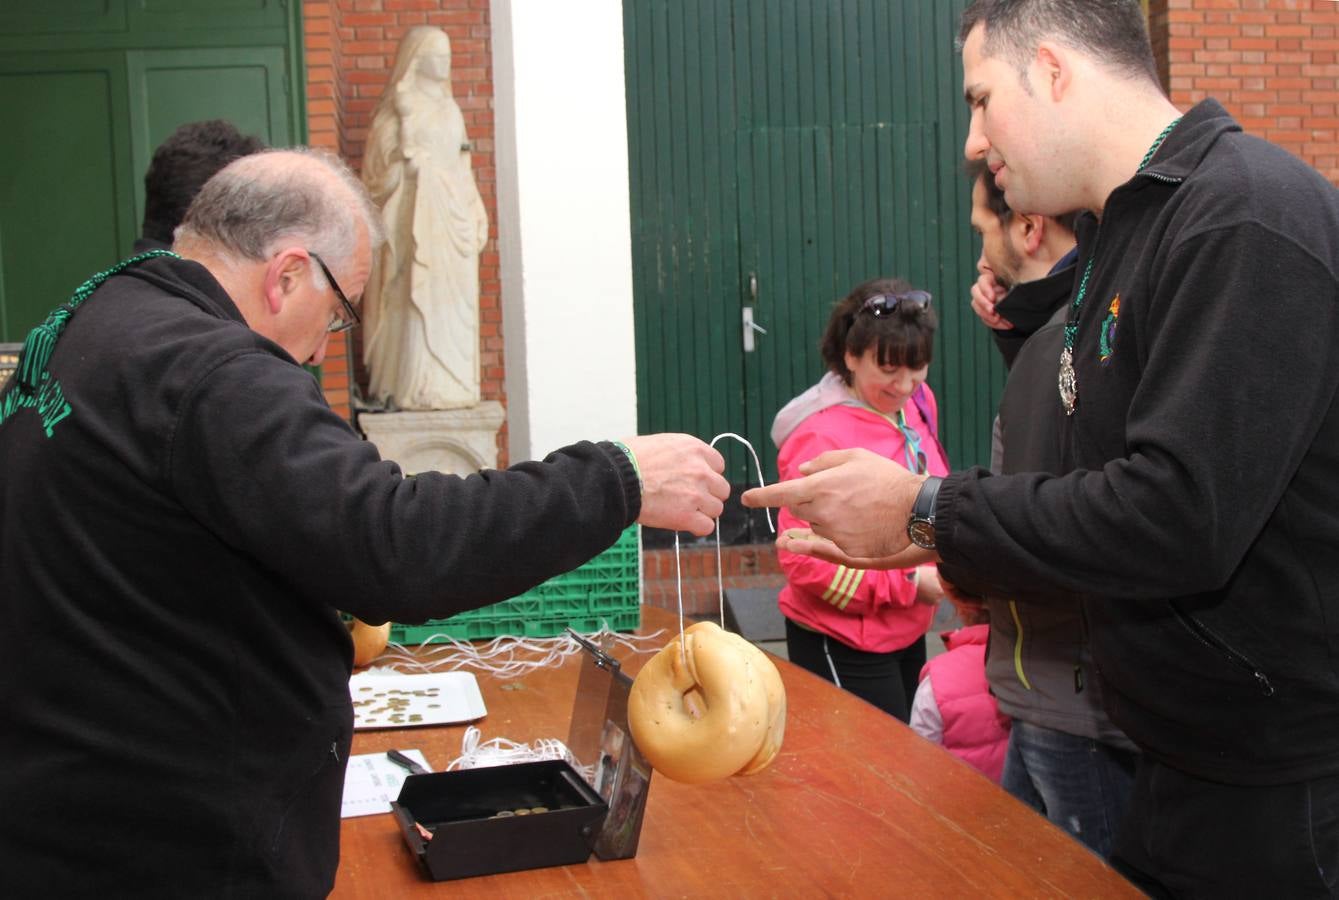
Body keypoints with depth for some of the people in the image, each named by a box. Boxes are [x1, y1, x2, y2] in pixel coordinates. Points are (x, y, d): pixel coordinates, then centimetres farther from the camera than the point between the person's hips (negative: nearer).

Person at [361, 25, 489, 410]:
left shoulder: (448, 107, 19)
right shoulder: (398, 107, -1)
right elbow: (382, 166, -5)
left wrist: (475, 216, 16)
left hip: (453, 210, 7)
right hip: (416, 211, -7)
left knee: (454, 298, 4)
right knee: (418, 298, -10)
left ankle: (451, 384, 8)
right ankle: (417, 388, -10)